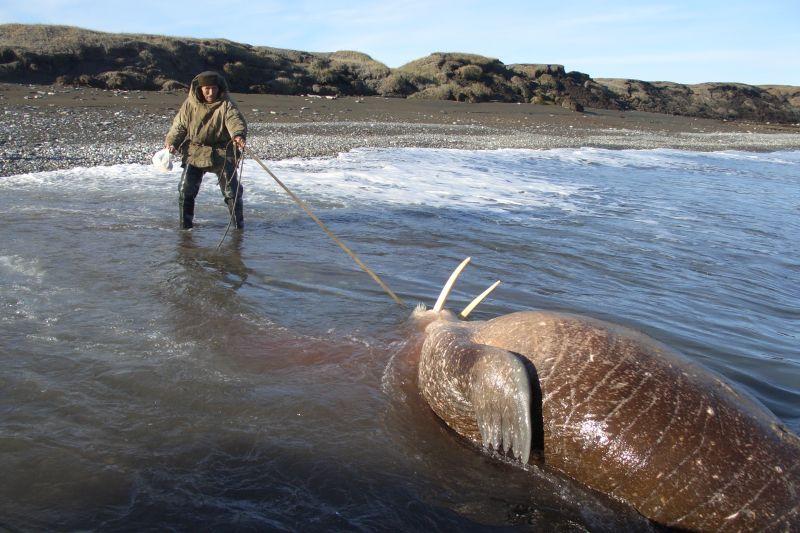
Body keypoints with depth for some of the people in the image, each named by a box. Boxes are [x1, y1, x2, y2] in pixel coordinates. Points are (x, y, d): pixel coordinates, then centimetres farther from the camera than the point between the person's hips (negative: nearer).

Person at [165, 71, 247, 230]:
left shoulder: (226, 104, -10)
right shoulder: (189, 104, -2)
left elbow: (235, 119, -29)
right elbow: (178, 126, 5)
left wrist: (238, 135, -50)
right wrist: (171, 142, -12)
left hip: (222, 152, -2)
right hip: (195, 152, 2)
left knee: (231, 190, 0)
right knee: (186, 189, -2)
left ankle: (239, 224, 15)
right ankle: (185, 225, 13)